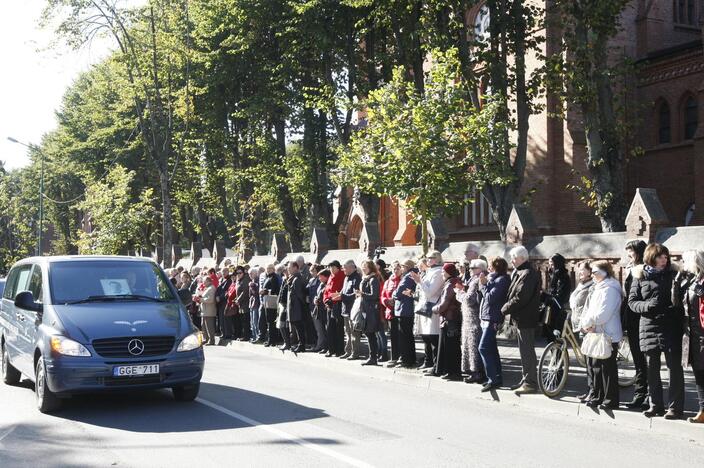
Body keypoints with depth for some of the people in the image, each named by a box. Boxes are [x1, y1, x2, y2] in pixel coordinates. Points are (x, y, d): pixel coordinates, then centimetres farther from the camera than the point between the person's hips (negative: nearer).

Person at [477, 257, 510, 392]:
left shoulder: (502, 279, -11)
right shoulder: (492, 278, 17)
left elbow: (490, 297, -18)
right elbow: (483, 297, 17)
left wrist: (483, 285, -7)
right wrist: (483, 284, 4)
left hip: (493, 319, -10)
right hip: (486, 318, 10)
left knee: (484, 348, -15)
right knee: (491, 349, 12)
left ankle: (493, 379, -16)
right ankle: (497, 378, 17)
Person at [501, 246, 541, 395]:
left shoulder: (528, 274, -17)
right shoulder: (519, 273, 15)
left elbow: (520, 297, -23)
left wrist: (505, 309, -13)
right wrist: (508, 307, 4)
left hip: (526, 319, -10)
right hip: (522, 318, 10)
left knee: (527, 351, -5)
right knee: (525, 350, 16)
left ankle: (531, 382, -1)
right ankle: (526, 379, 24)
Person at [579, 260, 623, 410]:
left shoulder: (609, 289, -14)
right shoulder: (599, 288, 17)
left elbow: (602, 314, -23)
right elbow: (588, 309, 15)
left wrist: (587, 322, -11)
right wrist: (586, 324, -3)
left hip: (608, 336, -10)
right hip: (596, 334, 10)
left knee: (607, 368, -3)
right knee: (593, 365, 13)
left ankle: (611, 399, 5)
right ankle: (596, 396, 23)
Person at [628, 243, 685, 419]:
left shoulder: (672, 274, 4)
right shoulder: (640, 277, 6)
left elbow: (682, 298, 6)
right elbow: (632, 301, 4)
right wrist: (646, 306, -15)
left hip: (671, 327, -2)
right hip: (649, 327, 2)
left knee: (675, 367, -1)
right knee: (652, 368, 8)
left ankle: (675, 406, 5)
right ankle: (656, 404, 19)